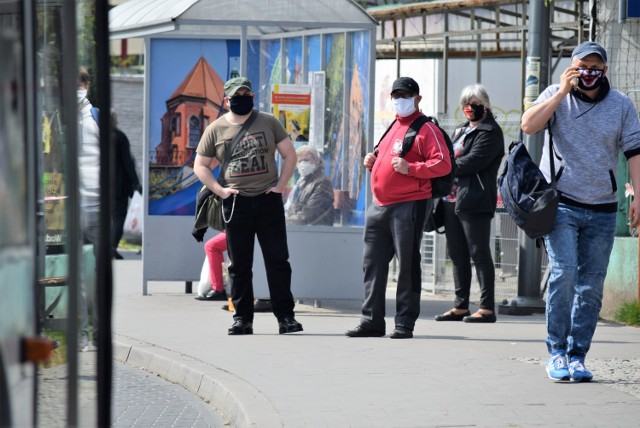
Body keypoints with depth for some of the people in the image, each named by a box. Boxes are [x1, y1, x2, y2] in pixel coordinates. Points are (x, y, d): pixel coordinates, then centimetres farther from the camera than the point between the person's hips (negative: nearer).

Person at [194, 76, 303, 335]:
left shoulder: (268, 122, 7)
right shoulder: (216, 129, 6)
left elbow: (289, 153, 11)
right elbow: (200, 166, 10)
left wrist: (281, 185, 0)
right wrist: (219, 190, -3)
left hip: (269, 200, 0)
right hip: (236, 204, 0)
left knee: (277, 260, -2)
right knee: (239, 264, 3)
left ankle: (285, 316, 3)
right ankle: (242, 318, 9)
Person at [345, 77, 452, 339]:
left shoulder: (426, 129, -5)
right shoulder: (392, 128, 20)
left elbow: (443, 164, -14)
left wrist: (410, 168, -23)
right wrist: (372, 162, 12)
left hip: (409, 206, -8)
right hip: (379, 206, 8)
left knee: (407, 265, -3)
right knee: (373, 264, 7)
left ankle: (405, 323, 1)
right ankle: (372, 320, 11)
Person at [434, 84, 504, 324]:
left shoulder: (490, 132, -4)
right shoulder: (461, 131, 23)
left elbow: (474, 161, -15)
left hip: (474, 201, -9)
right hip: (452, 200, 9)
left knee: (479, 253, -9)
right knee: (457, 255, 9)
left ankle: (487, 308, -8)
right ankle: (461, 306, 14)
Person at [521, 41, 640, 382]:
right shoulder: (556, 96, 2)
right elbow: (528, 126, -14)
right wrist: (563, 91, -16)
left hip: (602, 210, 3)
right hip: (561, 203, -2)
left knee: (591, 286, 3)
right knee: (564, 274, -16)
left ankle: (577, 356, 10)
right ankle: (556, 351, -6)